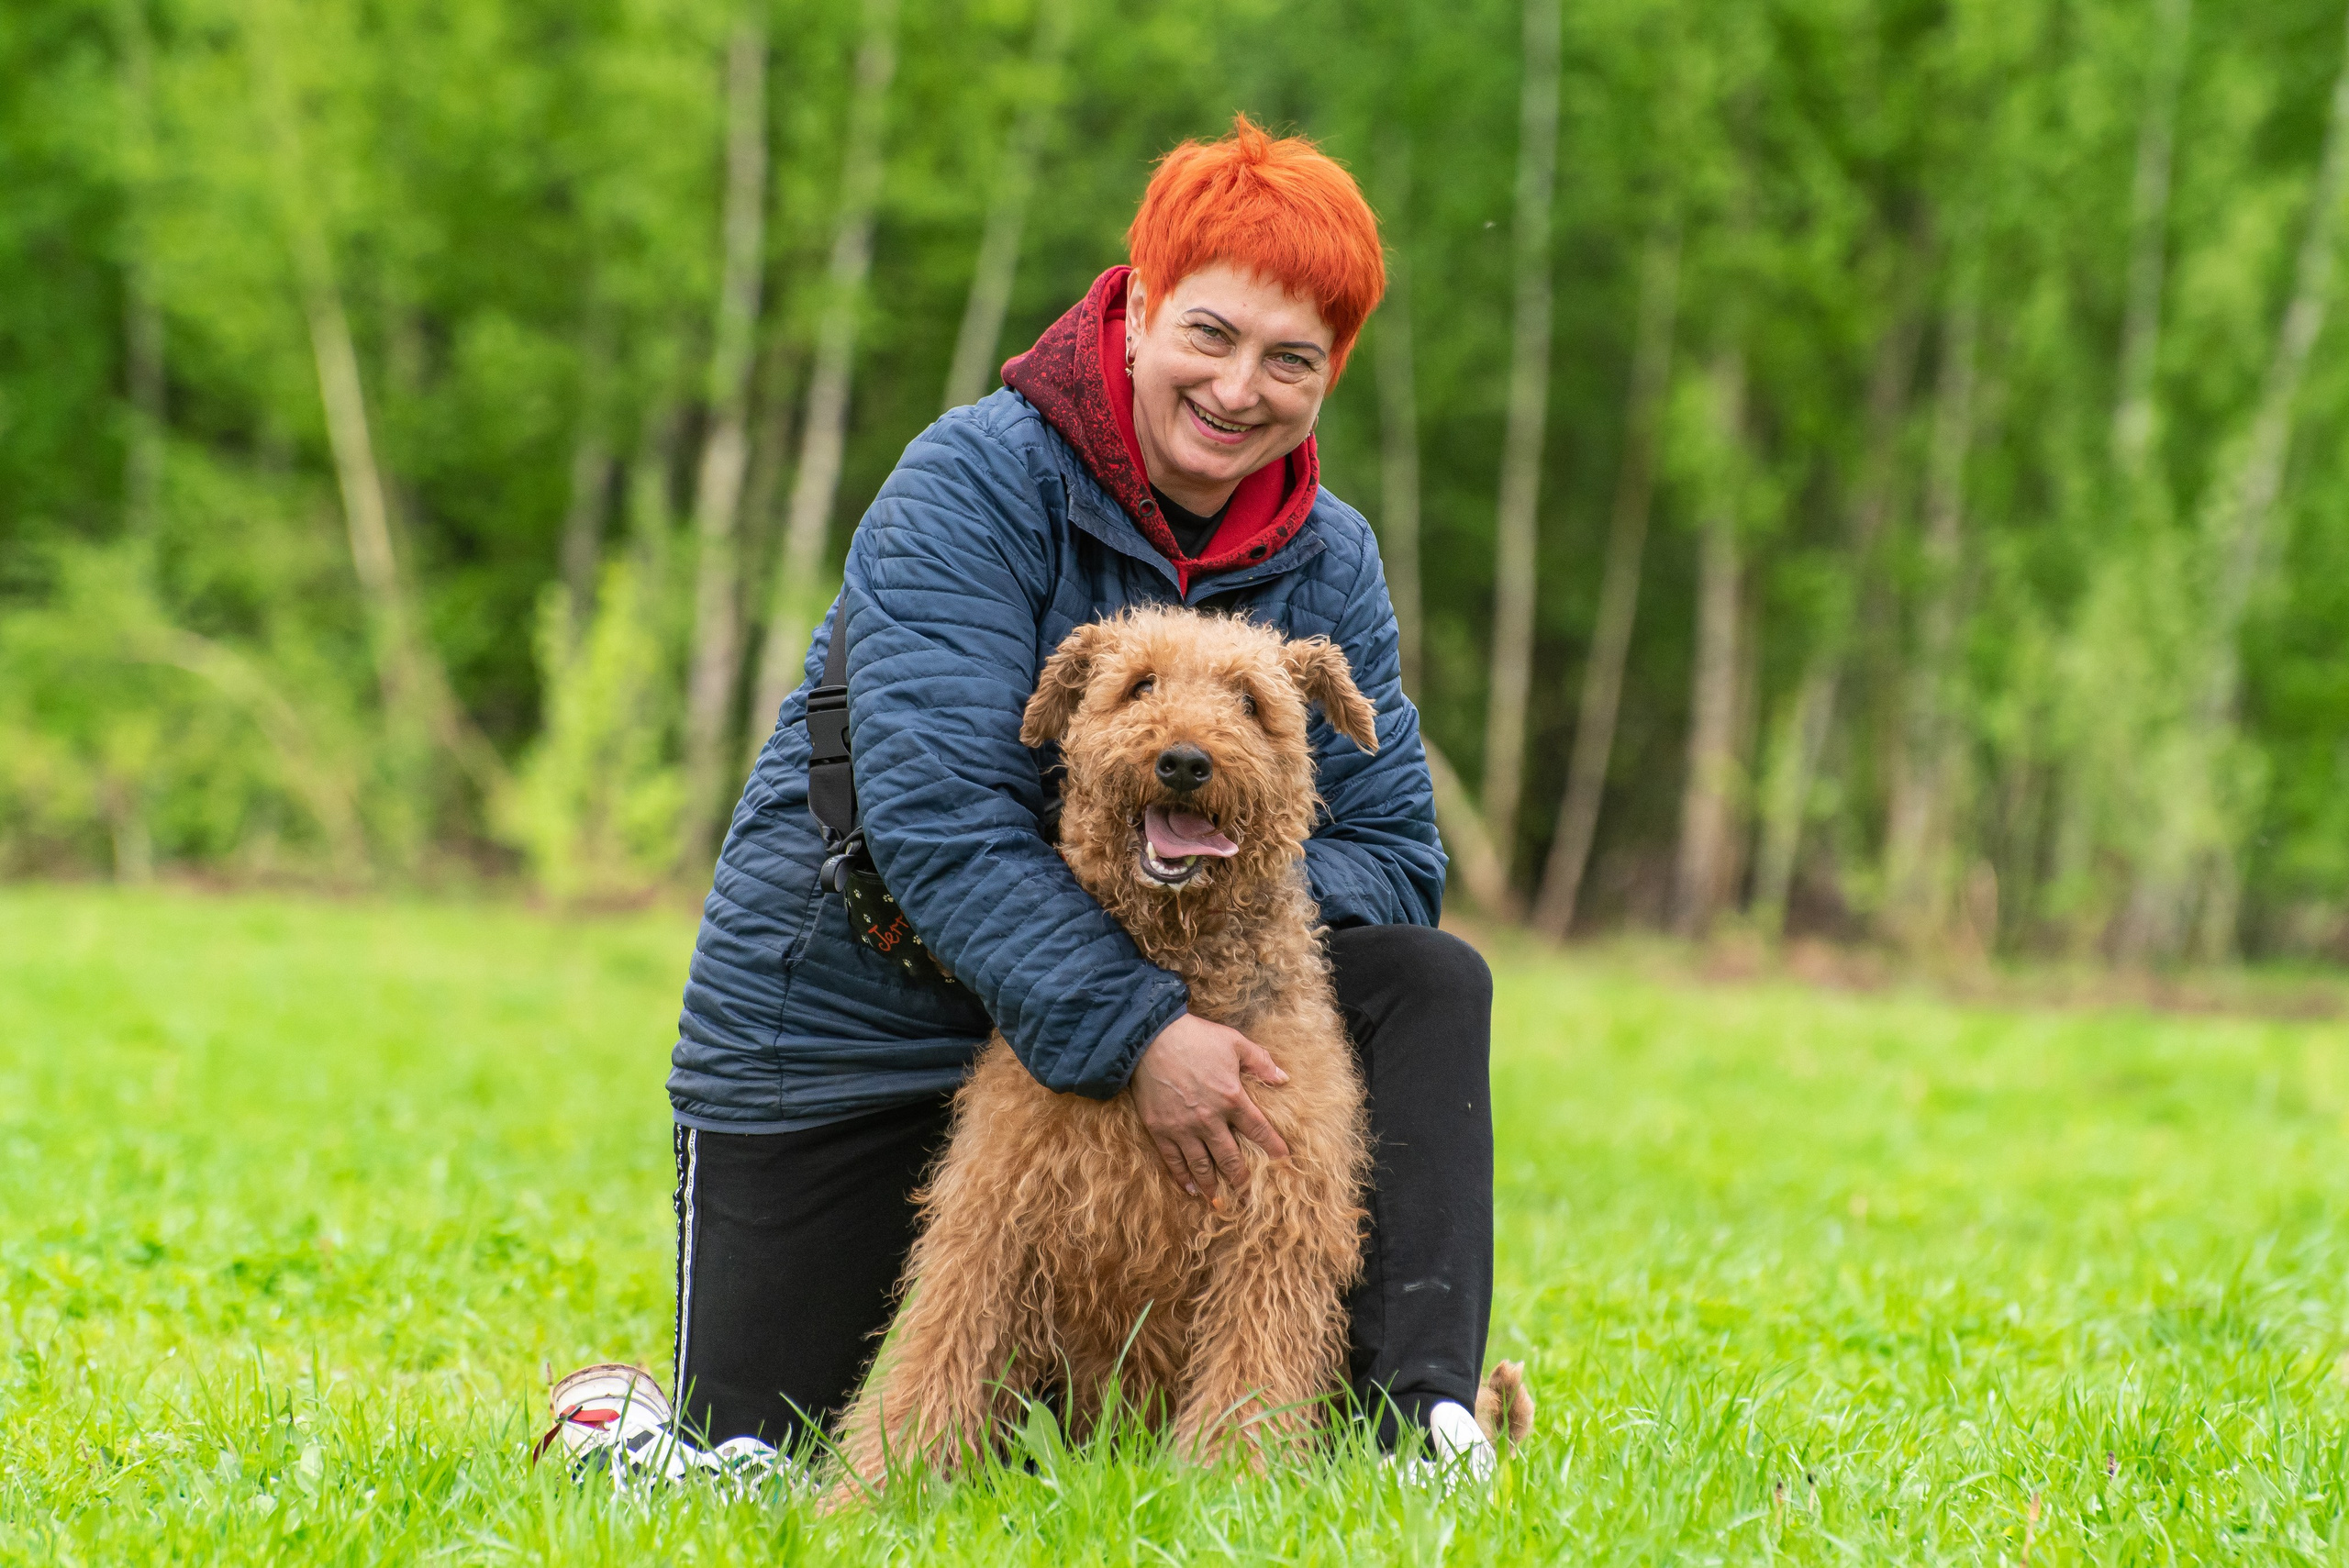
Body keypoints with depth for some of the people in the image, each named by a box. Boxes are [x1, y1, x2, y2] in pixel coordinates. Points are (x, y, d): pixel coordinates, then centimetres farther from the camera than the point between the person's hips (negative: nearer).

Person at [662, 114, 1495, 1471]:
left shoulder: (1329, 566, -4)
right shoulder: (974, 485, -21)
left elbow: (1395, 862, -5)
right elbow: (934, 812, -30)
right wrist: (1136, 1030, -37)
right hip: (841, 1025, -4)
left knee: (1430, 986, -14)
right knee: (761, 1462, -3)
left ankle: (1418, 1409, -19)